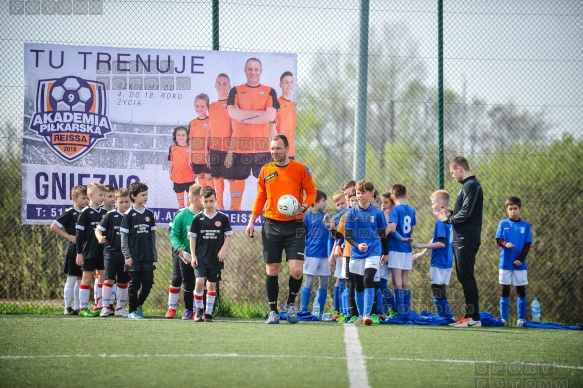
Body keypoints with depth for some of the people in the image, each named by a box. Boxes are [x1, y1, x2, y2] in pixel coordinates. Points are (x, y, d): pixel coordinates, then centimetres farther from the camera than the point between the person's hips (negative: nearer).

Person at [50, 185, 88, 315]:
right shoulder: (70, 213, -7)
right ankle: (67, 308, 2)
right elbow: (54, 226, -8)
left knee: (81, 279, 9)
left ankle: (77, 307, 14)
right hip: (73, 249, -6)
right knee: (71, 279, -3)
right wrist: (68, 236, -12)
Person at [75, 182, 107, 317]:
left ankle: (98, 307, 12)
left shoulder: (105, 213, 9)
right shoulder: (85, 213, -7)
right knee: (87, 279, 0)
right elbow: (79, 234, -8)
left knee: (103, 278, 4)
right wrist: (79, 253, -11)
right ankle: (83, 308, 4)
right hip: (89, 252, -5)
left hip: (103, 252, 5)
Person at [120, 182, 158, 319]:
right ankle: (132, 311, 10)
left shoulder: (149, 214, 9)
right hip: (134, 257, -4)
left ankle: (139, 305, 24)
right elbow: (124, 236, -5)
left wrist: (154, 255, 10)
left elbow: (152, 236, 14)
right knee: (134, 284, 1)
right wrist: (127, 256, -11)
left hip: (147, 257, 4)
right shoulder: (129, 215, -5)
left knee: (148, 283, 3)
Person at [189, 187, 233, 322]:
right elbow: (192, 237, 4)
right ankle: (199, 309, 2)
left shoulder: (222, 218, 1)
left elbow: (228, 235, 6)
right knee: (200, 282, -16)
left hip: (216, 258, 1)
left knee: (212, 284, 7)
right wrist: (193, 256, -2)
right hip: (201, 257, -1)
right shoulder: (198, 218, 1)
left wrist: (224, 249, -8)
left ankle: (208, 312, 15)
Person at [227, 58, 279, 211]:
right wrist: (260, 113, -10)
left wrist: (244, 118, -9)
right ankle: (234, 210, 10)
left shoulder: (269, 92, 6)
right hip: (240, 144, 1)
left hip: (262, 145, -1)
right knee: (237, 178, 4)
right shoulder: (236, 91, 8)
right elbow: (232, 112, -10)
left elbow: (271, 116, -9)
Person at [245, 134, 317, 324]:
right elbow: (260, 197, 15)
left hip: (294, 226, -2)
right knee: (272, 270, 2)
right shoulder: (265, 170, 7)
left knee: (296, 270, -11)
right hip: (271, 225, 2)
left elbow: (312, 191, 4)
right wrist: (252, 221, 10)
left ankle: (291, 304, 14)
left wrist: (303, 207, -15)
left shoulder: (300, 169, -1)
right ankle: (273, 311, 13)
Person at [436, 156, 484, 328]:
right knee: (464, 277, 12)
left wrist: (447, 219, -8)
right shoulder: (468, 185, 19)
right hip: (462, 239, 11)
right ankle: (470, 314, 15)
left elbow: (466, 213, -20)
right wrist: (451, 213, 10)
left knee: (466, 276, -11)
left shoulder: (471, 186, -13)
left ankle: (474, 317, -12)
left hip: (467, 240, -11)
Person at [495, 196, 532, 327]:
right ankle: (504, 319, 7)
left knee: (521, 291, 3)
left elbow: (527, 245, 0)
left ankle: (521, 319, 9)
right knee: (505, 291, 3)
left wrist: (520, 259, -11)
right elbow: (498, 240, -3)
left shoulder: (525, 225, 3)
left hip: (520, 264, 0)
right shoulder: (503, 224, 3)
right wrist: (505, 244, -26)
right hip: (505, 263, 0)